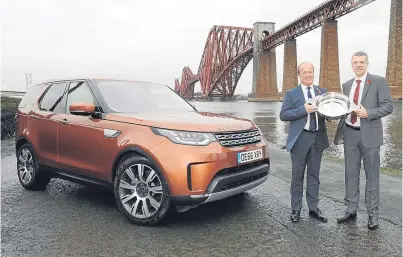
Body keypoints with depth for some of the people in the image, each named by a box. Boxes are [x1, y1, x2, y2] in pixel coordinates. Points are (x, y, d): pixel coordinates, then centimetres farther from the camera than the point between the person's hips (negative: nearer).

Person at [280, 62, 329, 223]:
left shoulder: (323, 92, 11)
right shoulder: (291, 94, 2)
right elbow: (283, 115, -7)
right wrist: (303, 110, -17)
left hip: (318, 138, 3)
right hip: (300, 138, -3)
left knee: (314, 175, 11)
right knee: (298, 175, 5)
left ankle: (313, 208, 22)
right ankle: (296, 209, 16)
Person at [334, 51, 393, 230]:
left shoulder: (378, 81, -2)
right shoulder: (347, 85, 13)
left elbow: (388, 106, -7)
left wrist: (368, 113, -20)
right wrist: (340, 130, 6)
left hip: (369, 134, -5)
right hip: (350, 134, 5)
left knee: (372, 175, 4)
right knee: (351, 174, 11)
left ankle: (372, 214, 15)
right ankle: (351, 210, 23)